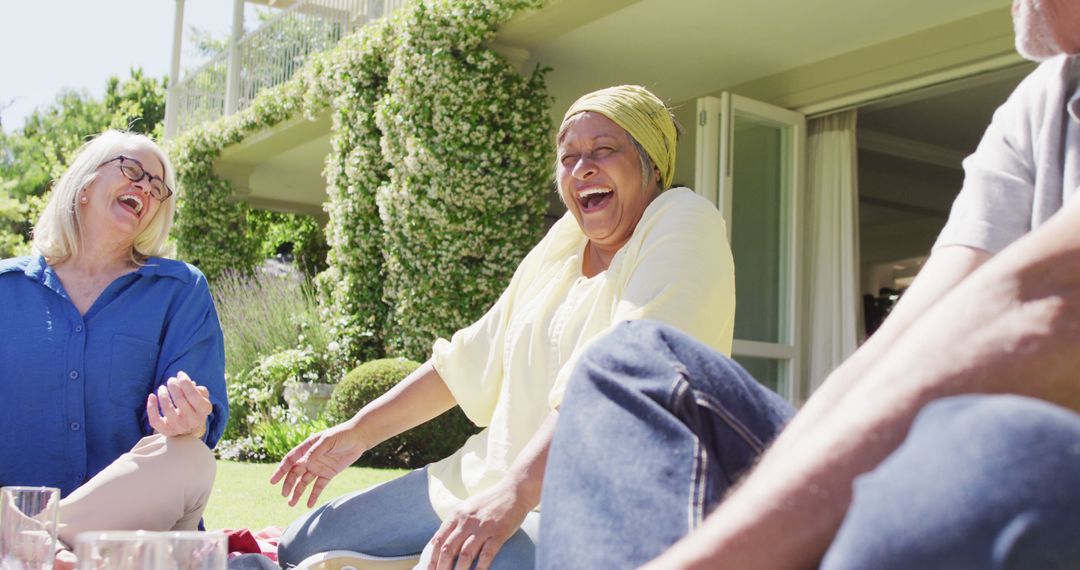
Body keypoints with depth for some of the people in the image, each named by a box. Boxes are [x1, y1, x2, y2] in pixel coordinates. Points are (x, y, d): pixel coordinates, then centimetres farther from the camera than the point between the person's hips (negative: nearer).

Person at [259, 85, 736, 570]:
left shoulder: (683, 226, -10)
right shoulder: (563, 243, 13)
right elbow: (473, 357, 18)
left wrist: (515, 493, -34)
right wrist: (358, 432, 15)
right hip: (487, 483, 8)